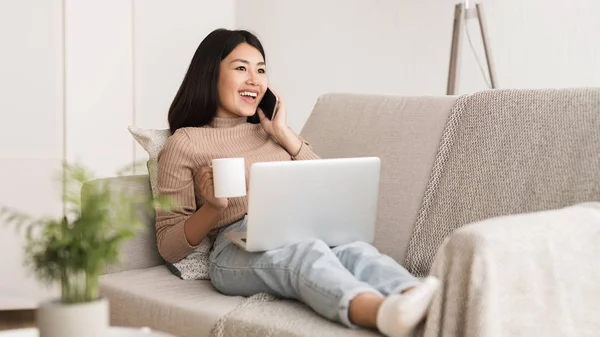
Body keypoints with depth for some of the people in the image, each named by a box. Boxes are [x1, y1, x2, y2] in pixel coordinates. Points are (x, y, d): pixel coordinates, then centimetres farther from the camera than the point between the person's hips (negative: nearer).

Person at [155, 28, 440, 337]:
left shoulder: (270, 131, 28)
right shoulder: (185, 142, 12)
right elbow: (169, 247, 7)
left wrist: (284, 134, 11)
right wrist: (211, 207, -13)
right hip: (239, 247, -4)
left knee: (355, 251, -33)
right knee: (307, 253, -39)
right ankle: (383, 312, -69)